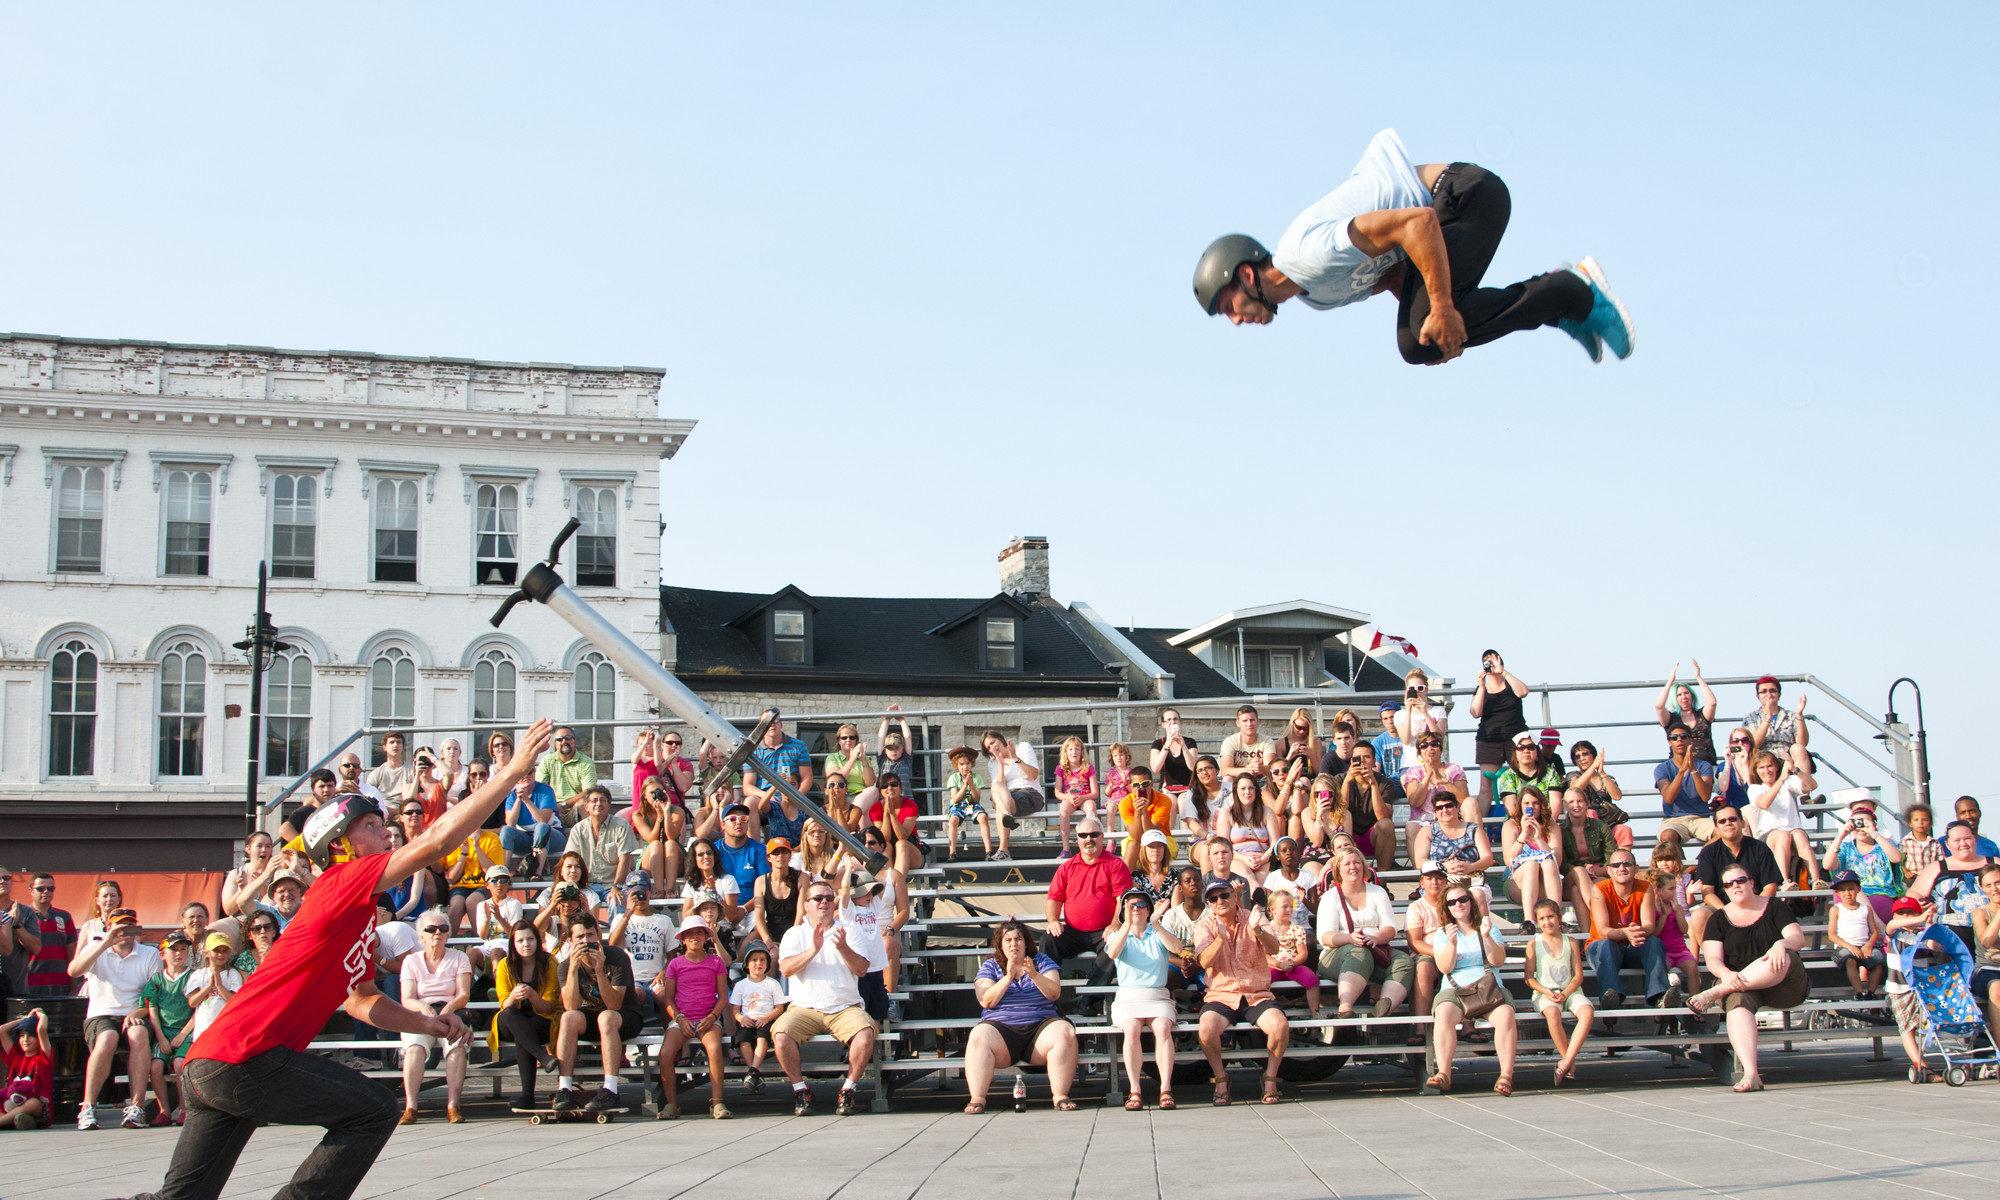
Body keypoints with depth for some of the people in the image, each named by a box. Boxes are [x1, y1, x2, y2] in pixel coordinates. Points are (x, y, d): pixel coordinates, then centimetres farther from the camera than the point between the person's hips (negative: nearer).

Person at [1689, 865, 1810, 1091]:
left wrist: (1781, 944, -25)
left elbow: (1799, 938, -1)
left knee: (1782, 959, -36)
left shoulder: (1774, 908, 12)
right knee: (1737, 1002, -37)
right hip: (1738, 982, 0)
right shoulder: (1719, 919, 13)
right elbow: (1713, 960, 2)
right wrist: (1726, 974, -22)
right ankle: (1750, 1074, -53)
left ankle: (1716, 992, -32)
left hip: (1786, 987, 0)